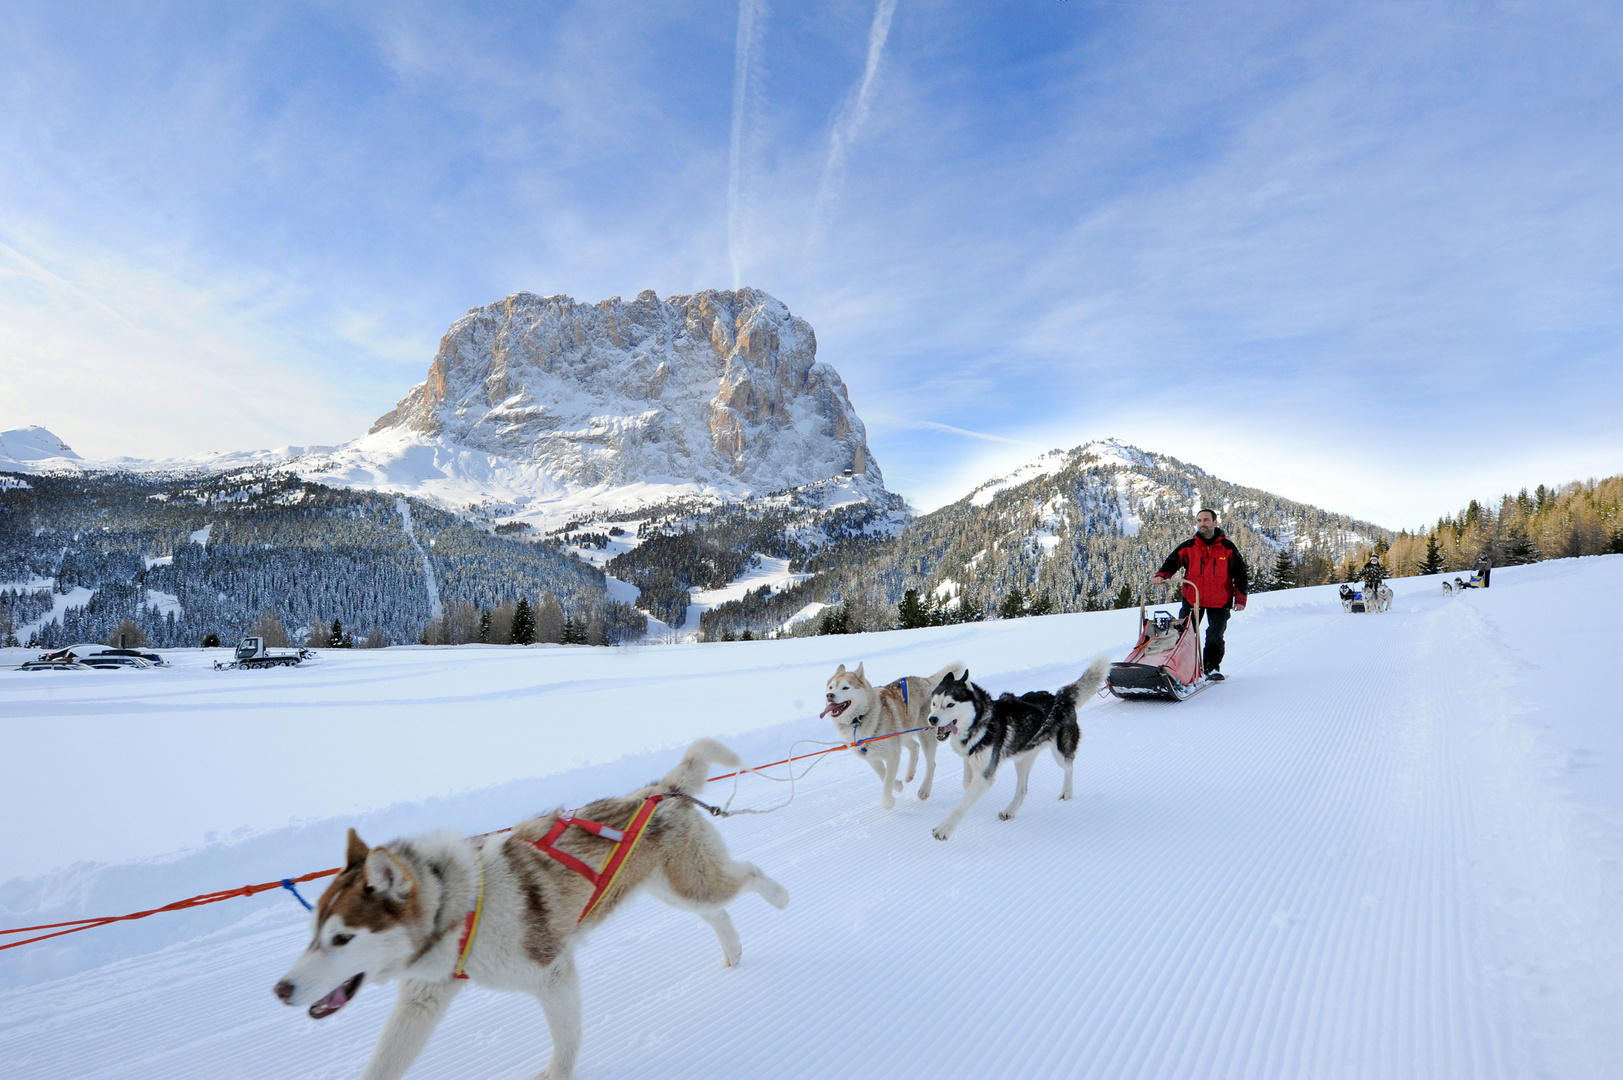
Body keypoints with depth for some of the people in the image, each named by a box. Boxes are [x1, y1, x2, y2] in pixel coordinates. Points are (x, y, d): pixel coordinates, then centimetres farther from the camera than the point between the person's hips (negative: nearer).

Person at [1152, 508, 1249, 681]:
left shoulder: (1227, 547, 2)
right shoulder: (1188, 546, 5)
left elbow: (1239, 573, 5)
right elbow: (1172, 562, 2)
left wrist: (1240, 598, 1)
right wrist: (1162, 574, -20)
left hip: (1219, 601, -1)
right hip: (1192, 599, 1)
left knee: (1215, 637, 0)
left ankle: (1212, 667, 18)